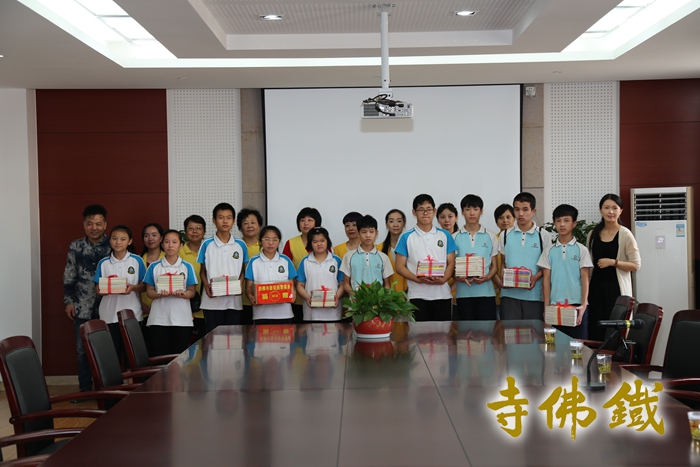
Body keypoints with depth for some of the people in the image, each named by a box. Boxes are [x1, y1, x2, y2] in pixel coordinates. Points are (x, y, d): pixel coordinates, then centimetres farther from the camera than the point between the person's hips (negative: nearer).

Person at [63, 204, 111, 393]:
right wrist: (68, 301, 3)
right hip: (82, 307, 2)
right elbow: (69, 277, 9)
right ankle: (85, 390, 18)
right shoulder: (75, 247, 6)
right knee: (82, 350, 7)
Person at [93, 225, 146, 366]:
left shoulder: (137, 261, 1)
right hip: (109, 316, 1)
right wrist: (101, 290, -14)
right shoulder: (103, 263, 6)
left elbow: (144, 286, 2)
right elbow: (97, 287, 9)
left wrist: (133, 288, -18)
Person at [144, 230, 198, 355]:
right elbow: (149, 291, 6)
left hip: (182, 318, 0)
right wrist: (159, 294, -16)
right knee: (161, 355, 0)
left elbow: (192, 292, 4)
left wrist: (182, 294, -18)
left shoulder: (187, 267, 6)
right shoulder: (154, 267, 7)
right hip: (159, 318, 0)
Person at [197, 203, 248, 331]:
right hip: (212, 301, -1)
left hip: (234, 301, 1)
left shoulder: (240, 245, 5)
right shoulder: (207, 245, 2)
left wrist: (240, 285, -9)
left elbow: (243, 270, 10)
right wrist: (206, 285, -12)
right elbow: (203, 271, 7)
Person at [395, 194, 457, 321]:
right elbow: (400, 267, 2)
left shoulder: (445, 235, 9)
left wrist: (443, 279, -12)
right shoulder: (407, 237, 3)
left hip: (442, 295, 2)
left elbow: (451, 263, 8)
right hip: (418, 296, -2)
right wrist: (418, 279, -15)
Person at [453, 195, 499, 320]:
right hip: (464, 293, 0)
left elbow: (494, 265, 10)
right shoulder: (456, 237, 7)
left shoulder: (490, 236, 8)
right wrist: (458, 277, -13)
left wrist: (487, 277, -11)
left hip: (486, 292, 0)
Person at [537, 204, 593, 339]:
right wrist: (546, 307, 1)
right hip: (555, 305, 2)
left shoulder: (581, 250, 2)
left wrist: (583, 305, -11)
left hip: (576, 305, -2)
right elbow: (546, 279, 7)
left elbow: (585, 279, -1)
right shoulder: (549, 250, 8)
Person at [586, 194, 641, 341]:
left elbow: (636, 265, -6)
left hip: (616, 288, -4)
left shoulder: (625, 234, -5)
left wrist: (613, 262, -17)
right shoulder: (593, 234, 10)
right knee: (595, 330, 2)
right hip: (596, 287, 4)